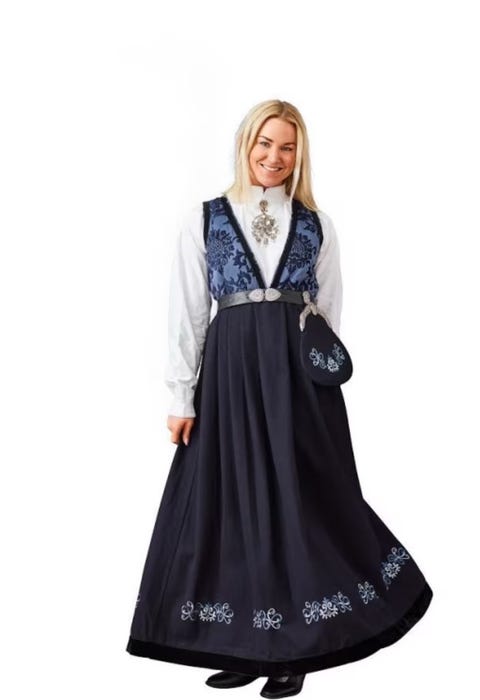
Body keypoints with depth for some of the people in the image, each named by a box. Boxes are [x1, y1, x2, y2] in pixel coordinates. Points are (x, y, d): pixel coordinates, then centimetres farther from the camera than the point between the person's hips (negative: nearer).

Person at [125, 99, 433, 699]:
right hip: (230, 372, 0)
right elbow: (187, 313, 3)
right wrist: (182, 396, -2)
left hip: (301, 374, 1)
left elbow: (331, 315, 11)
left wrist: (323, 374, 5)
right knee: (233, 500, 4)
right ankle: (243, 642, 19)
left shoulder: (316, 225, 10)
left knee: (301, 500, 2)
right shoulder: (204, 220, 6)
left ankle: (295, 647, 17)